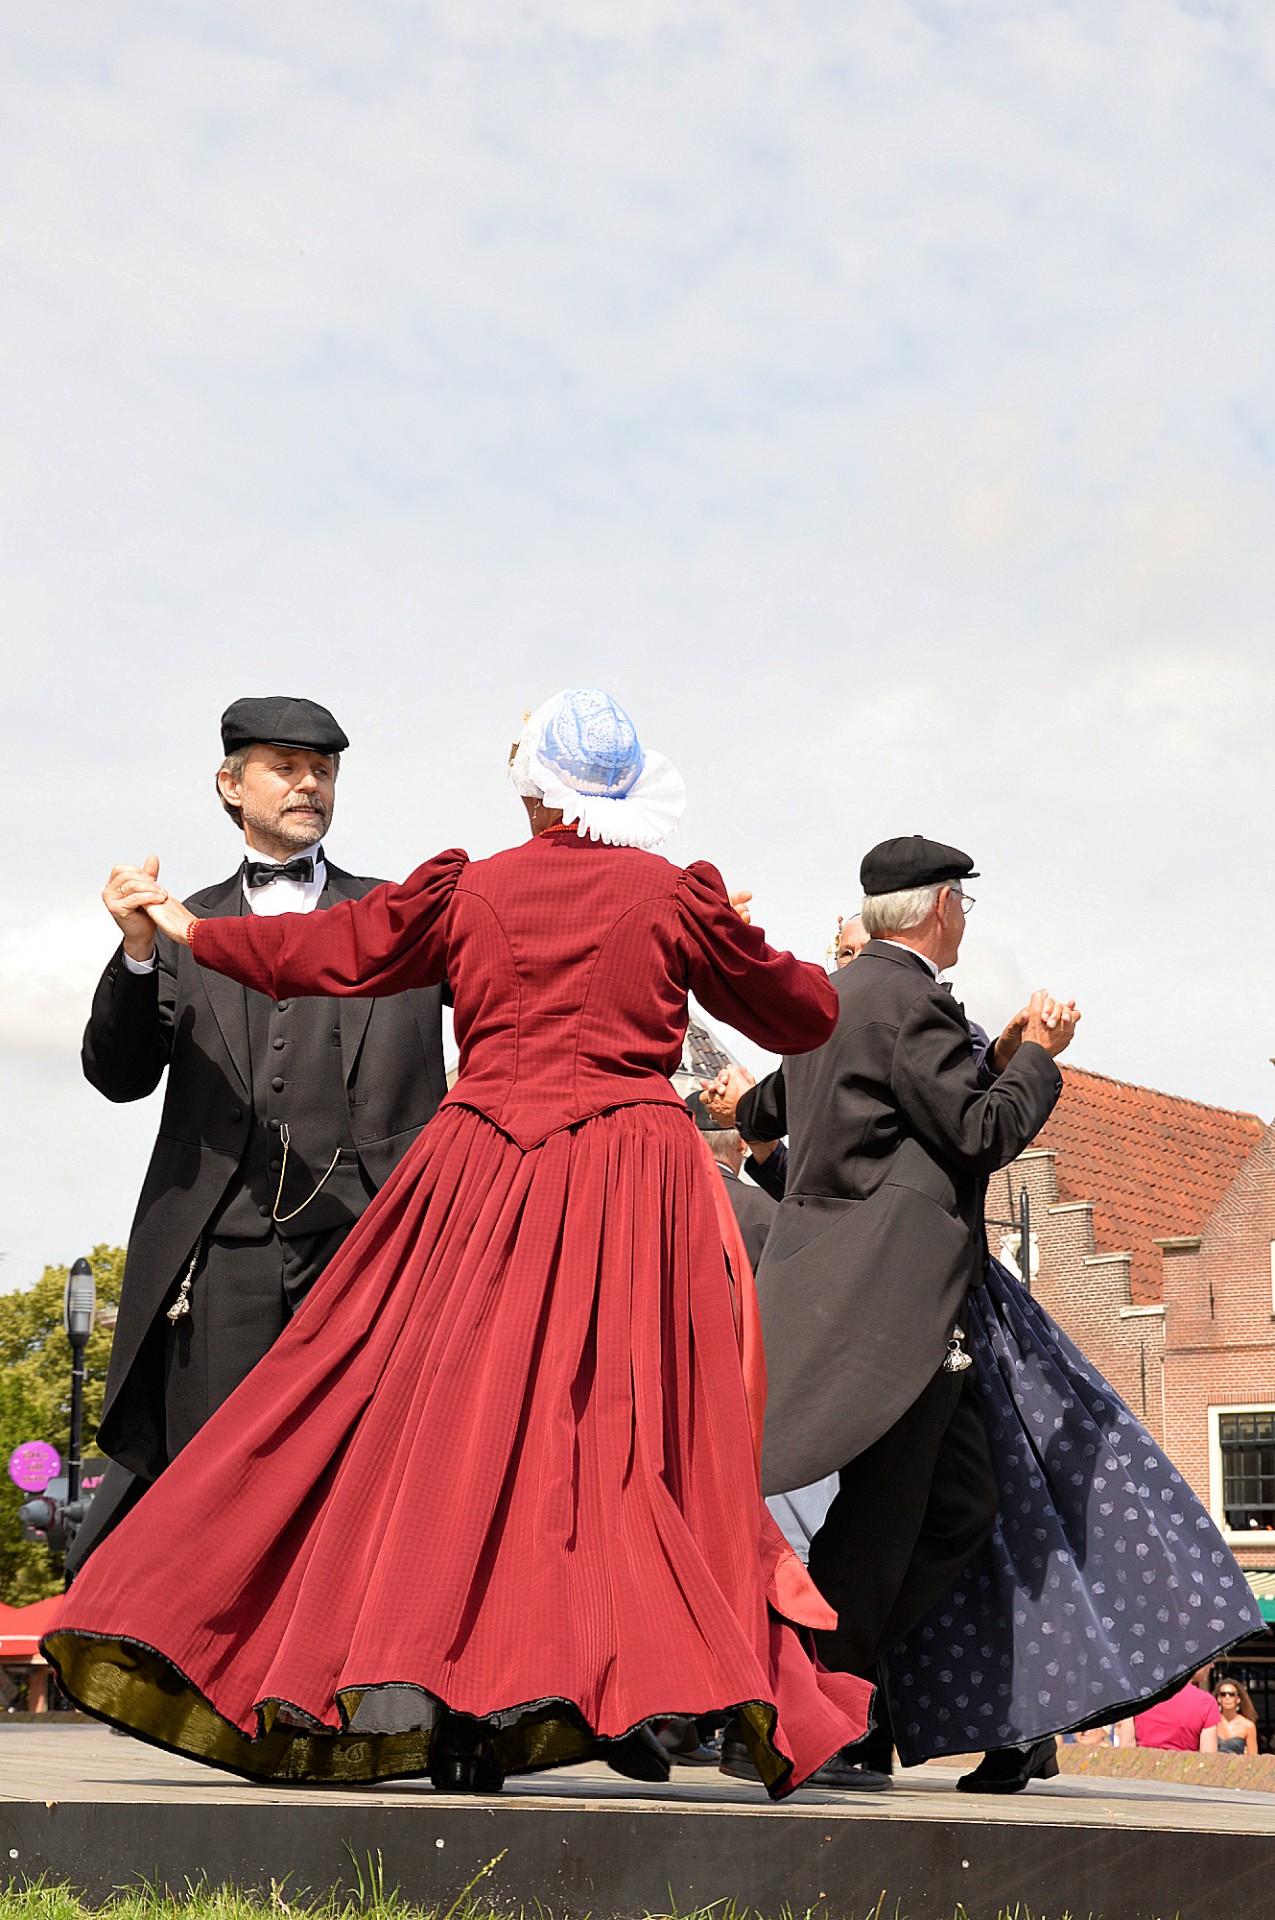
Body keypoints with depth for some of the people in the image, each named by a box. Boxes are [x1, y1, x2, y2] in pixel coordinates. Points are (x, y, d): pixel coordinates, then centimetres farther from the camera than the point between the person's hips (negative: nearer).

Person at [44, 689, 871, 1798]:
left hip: (484, 1184, 1)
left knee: (451, 1408, 4)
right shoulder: (675, 896, 2)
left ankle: (416, 1676, -2)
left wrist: (188, 929, 29)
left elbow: (321, 954, 14)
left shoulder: (468, 891, 5)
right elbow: (804, 1018, 11)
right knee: (629, 1418, 3)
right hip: (634, 1188, -1)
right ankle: (627, 1685, -2)